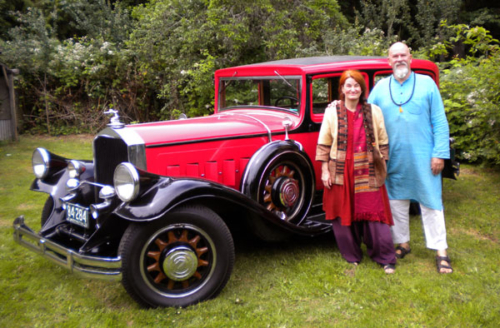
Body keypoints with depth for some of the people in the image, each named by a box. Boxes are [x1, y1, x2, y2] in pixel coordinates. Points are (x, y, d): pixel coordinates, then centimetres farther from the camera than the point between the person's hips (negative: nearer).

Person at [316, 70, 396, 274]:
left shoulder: (373, 112, 4)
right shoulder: (332, 111, 1)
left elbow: (383, 142, 9)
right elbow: (323, 144, 2)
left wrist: (382, 166, 6)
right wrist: (324, 170, -2)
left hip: (367, 173, 0)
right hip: (341, 173, 0)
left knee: (374, 214, 1)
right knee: (344, 215, 7)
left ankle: (385, 258, 14)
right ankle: (352, 256, 25)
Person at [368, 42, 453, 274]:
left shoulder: (426, 83, 2)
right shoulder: (381, 87, 7)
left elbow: (440, 122, 0)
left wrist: (440, 153, -7)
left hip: (423, 158, -2)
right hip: (394, 160, 3)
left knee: (431, 203, 1)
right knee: (396, 202, 11)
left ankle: (440, 251, 10)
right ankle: (402, 243, 28)